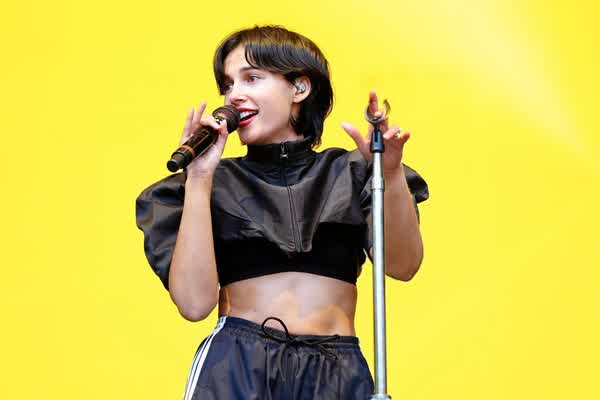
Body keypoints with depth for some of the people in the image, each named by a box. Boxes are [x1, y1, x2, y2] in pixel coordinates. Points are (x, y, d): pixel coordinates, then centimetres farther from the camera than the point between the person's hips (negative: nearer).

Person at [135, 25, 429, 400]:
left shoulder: (351, 173, 8)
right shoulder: (216, 182, 7)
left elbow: (402, 266, -5)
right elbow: (194, 302, -6)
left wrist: (391, 173, -20)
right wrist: (199, 179, -9)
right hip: (235, 367, 0)